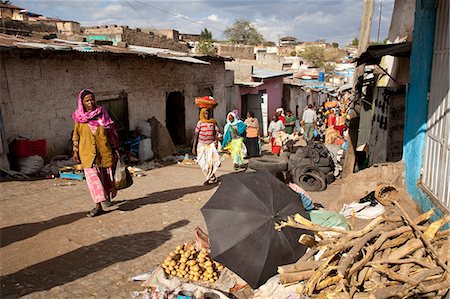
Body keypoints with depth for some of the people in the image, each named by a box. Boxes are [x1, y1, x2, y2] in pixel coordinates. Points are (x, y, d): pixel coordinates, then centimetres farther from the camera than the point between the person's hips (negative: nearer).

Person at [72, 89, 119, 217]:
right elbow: (76, 135, 10)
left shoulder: (102, 114, 1)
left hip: (104, 151, 1)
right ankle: (98, 206, -5)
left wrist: (115, 149, 4)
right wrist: (75, 151, 8)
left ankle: (108, 195, 38)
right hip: (88, 153, 0)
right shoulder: (79, 118, 2)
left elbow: (111, 132, 5)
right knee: (92, 176, -7)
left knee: (106, 175, 11)